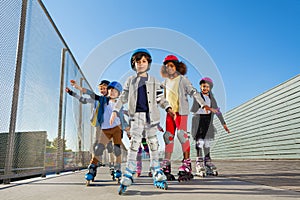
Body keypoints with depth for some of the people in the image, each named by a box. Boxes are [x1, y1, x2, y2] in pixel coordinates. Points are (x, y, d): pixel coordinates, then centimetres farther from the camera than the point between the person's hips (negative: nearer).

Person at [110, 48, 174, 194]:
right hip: (136, 115, -1)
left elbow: (160, 99, 11)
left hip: (150, 116, 1)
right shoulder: (130, 81, 11)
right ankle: (127, 177, -6)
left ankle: (158, 176, 16)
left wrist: (168, 108, -4)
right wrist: (115, 111, 2)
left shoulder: (154, 81, 11)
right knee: (134, 143, -11)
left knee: (153, 143, 6)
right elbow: (123, 98, 11)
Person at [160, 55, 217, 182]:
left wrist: (203, 104, -24)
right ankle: (166, 166, 14)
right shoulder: (166, 82, 13)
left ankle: (187, 164, -1)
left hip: (181, 112, -6)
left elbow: (193, 92, -13)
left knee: (182, 135, -11)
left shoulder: (182, 80, -5)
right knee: (168, 137, 6)